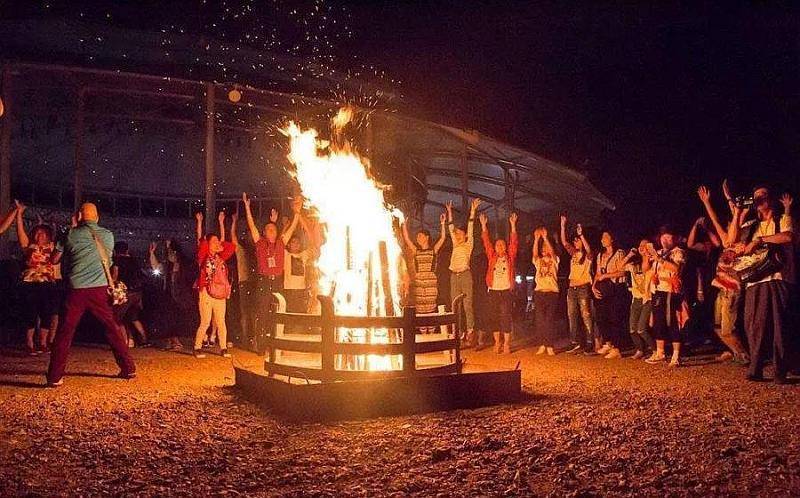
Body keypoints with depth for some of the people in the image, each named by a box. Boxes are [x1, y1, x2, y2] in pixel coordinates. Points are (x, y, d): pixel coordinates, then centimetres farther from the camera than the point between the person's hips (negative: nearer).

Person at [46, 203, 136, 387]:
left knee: (64, 332, 5)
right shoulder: (108, 235, 7)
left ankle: (54, 376, 3)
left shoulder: (71, 235, 3)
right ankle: (128, 368, 12)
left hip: (76, 289, -1)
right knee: (112, 328, 11)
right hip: (100, 289, 1)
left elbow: (65, 264, 13)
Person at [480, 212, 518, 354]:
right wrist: (483, 225, -2)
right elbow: (486, 241, 5)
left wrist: (513, 225, -8)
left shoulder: (509, 257, 5)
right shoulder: (492, 257, 9)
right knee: (494, 317, 5)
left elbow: (514, 242, -2)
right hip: (493, 290, 2)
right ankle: (497, 342, 13)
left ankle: (506, 343, -1)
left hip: (506, 290, -2)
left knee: (506, 316, -4)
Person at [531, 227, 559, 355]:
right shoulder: (538, 262, 13)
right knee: (539, 319, 0)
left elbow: (552, 251, -12)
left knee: (551, 319, -4)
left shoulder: (554, 261, 7)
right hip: (539, 292, 3)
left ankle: (550, 346, 0)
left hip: (552, 292, -3)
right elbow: (535, 253, -7)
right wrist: (536, 238, -18)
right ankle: (542, 345, 6)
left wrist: (545, 238, -20)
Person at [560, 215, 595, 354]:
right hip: (572, 288, 6)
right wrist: (563, 226, -2)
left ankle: (589, 344, -6)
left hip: (583, 288, -6)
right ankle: (576, 344, 11)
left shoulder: (587, 256, -1)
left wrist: (581, 235, -29)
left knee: (586, 317, -7)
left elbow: (588, 249, -23)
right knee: (572, 317, 6)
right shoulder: (573, 254, 14)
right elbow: (564, 242, 5)